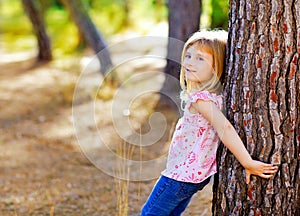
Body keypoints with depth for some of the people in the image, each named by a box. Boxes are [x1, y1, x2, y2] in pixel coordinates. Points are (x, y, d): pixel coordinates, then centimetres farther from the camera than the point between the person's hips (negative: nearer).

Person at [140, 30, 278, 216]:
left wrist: (248, 163, -38)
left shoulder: (201, 98, -26)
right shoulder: (216, 94, 2)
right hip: (199, 174, 9)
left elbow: (224, 127, -38)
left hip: (182, 174, -9)